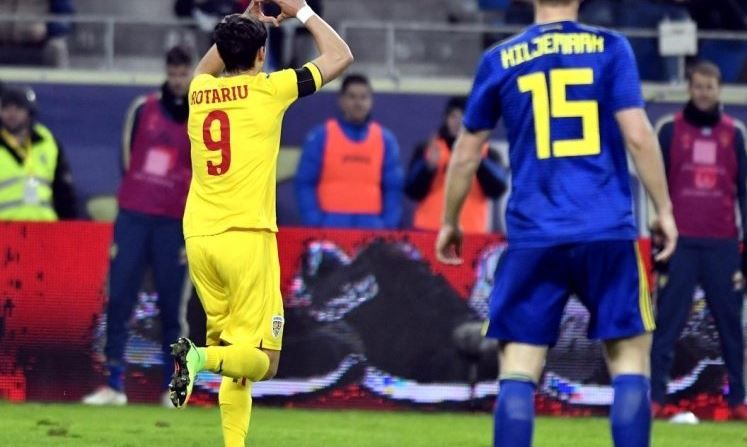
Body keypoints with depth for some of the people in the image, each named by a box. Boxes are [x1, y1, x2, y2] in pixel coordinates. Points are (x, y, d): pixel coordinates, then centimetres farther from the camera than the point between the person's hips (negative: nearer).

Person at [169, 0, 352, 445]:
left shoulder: (200, 91, 10)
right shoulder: (269, 90, -3)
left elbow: (207, 67, 39)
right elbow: (341, 57, 8)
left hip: (199, 239, 5)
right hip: (247, 237, -5)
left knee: (236, 361, 12)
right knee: (261, 360, -4)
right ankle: (202, 357, -31)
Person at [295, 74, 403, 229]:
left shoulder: (385, 140, 10)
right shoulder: (320, 137, 3)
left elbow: (393, 188, 11)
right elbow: (305, 184, 2)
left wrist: (388, 226, -2)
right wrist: (314, 224, -9)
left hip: (371, 229, 2)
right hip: (330, 227, -2)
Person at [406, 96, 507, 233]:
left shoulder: (487, 154, 10)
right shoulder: (425, 150, 12)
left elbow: (498, 189, -5)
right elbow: (412, 192, 5)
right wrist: (429, 166, -11)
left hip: (471, 233, -1)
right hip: (430, 231, 1)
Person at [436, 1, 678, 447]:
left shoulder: (500, 60, 7)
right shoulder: (610, 48, 2)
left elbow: (467, 152, 13)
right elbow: (637, 134, -6)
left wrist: (450, 222, 25)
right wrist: (665, 209, 2)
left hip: (534, 238, 1)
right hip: (607, 232, -1)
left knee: (518, 370, 2)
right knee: (630, 360, 6)